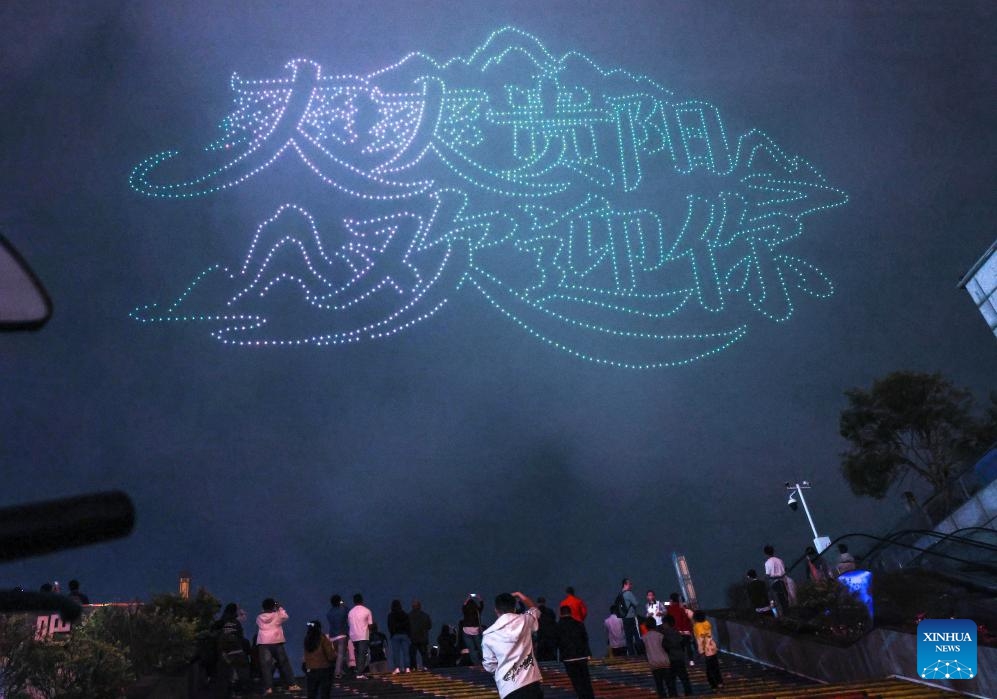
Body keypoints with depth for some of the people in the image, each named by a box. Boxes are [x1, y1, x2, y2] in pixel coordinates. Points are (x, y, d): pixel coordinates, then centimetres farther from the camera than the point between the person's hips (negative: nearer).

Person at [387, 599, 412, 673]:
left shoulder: (390, 615, -2)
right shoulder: (405, 615, 6)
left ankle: (397, 668, -9)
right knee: (405, 652, 3)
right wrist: (410, 636, 10)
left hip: (395, 635, -2)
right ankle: (407, 668, -1)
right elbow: (409, 626, 7)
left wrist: (392, 633, 11)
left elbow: (390, 627, -2)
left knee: (395, 652, 0)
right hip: (405, 635, 2)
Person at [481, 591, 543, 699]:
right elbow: (534, 610, 29)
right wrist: (519, 594, 35)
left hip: (509, 689, -2)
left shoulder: (488, 635, 0)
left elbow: (490, 666, 10)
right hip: (533, 683, 2)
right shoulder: (524, 620, 4)